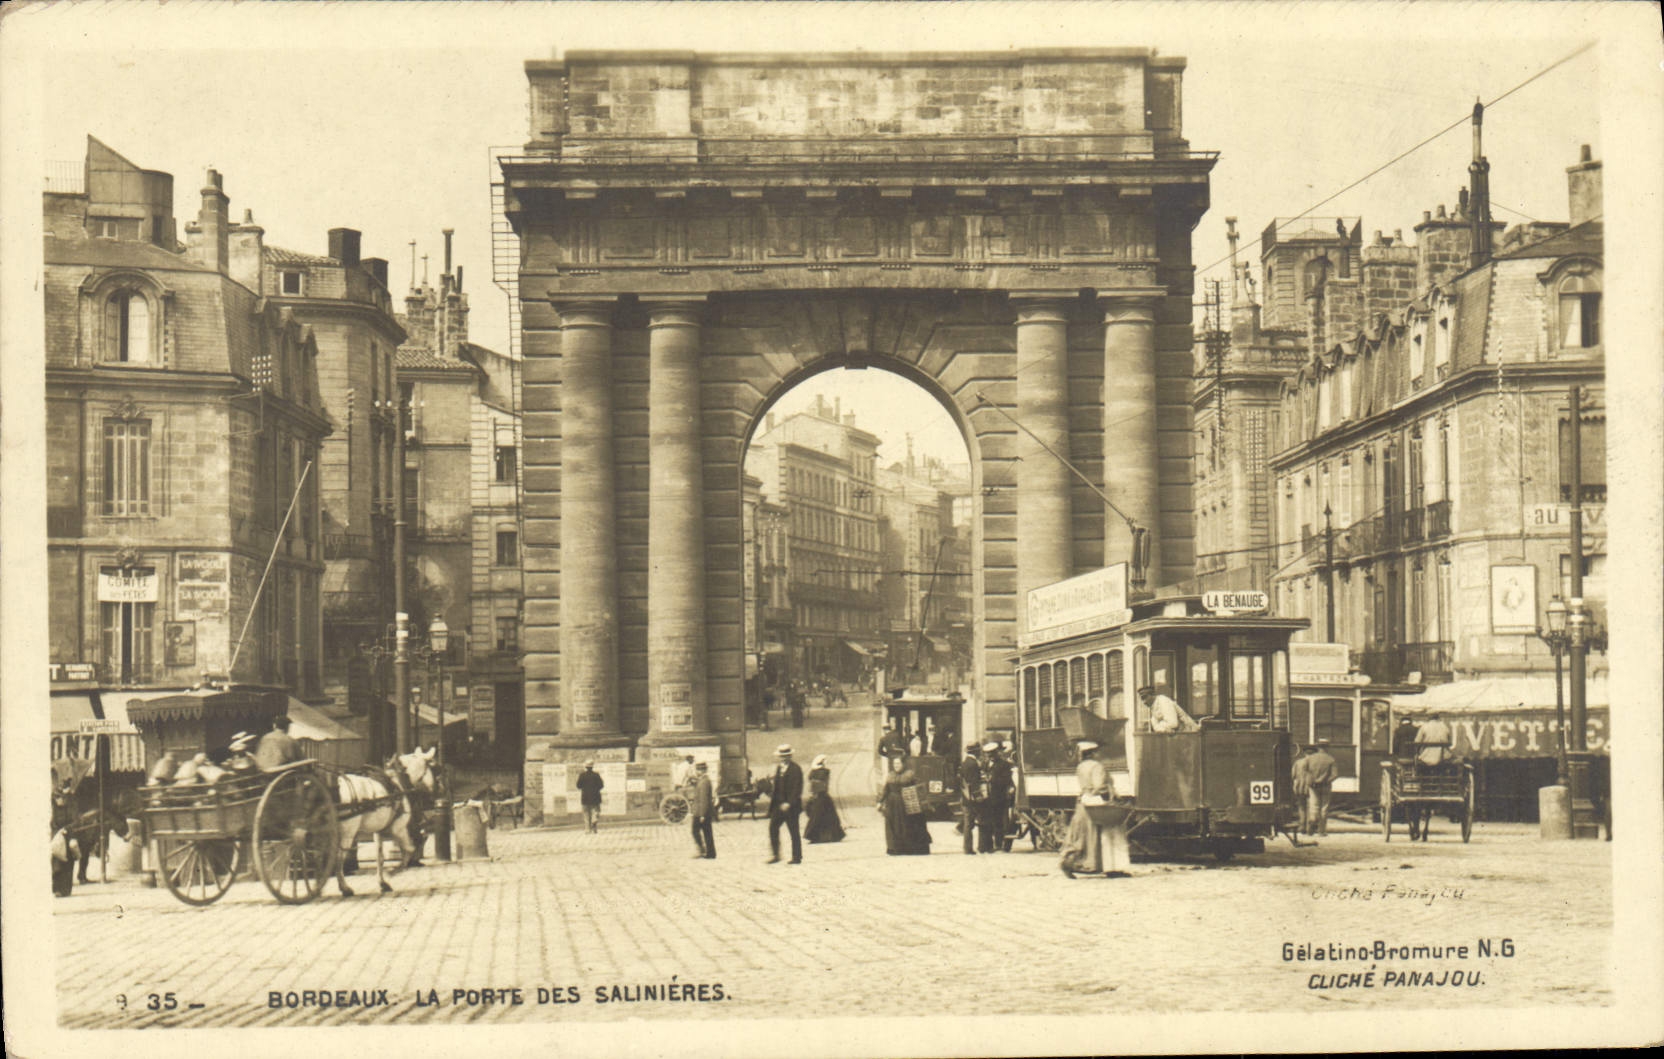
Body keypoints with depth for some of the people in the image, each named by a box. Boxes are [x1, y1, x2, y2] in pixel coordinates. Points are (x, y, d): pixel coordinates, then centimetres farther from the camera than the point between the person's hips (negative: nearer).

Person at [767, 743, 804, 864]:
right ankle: (775, 855, 8)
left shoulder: (795, 769, -12)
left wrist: (789, 803, -21)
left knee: (794, 831, -1)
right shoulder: (778, 768, 12)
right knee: (773, 827, 1)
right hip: (779, 804, 7)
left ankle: (797, 857, 7)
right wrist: (771, 797, 7)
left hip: (790, 805, -7)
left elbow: (796, 788, -16)